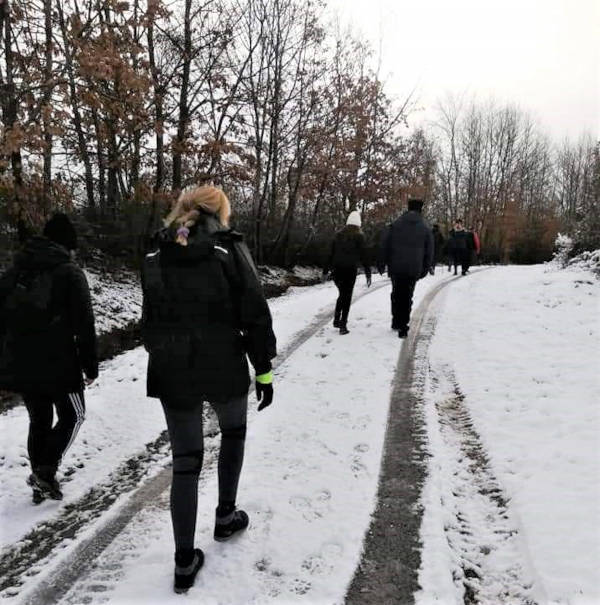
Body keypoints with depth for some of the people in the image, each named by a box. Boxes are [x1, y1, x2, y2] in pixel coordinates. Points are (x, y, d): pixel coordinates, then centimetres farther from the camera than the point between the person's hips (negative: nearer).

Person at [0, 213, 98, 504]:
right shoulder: (70, 273, -7)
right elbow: (84, 324, -10)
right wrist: (90, 366, -5)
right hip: (57, 363, -5)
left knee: (38, 421, 18)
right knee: (72, 416, 13)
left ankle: (41, 485, 25)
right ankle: (45, 471, -1)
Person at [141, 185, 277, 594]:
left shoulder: (156, 257, 5)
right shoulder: (230, 248, -8)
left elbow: (150, 321, 10)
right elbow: (255, 315, -11)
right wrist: (264, 370, -3)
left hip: (172, 373, 3)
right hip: (223, 369, -3)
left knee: (186, 461, 12)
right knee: (233, 432, 27)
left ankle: (185, 561, 17)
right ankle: (225, 516, 38)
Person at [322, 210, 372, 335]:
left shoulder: (338, 235, 9)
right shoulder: (359, 236, -3)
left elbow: (331, 253, 10)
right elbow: (364, 256, -5)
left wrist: (325, 270, 15)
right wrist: (368, 273, -2)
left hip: (337, 269, 4)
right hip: (350, 270, -4)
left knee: (342, 294, 20)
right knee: (347, 297, 2)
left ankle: (336, 320, 16)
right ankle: (343, 325, 0)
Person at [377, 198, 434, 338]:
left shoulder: (394, 225, 2)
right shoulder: (425, 228, 3)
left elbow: (384, 245, 1)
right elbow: (429, 252, 6)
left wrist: (381, 264, 8)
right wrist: (425, 269, 15)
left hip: (396, 267, 0)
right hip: (414, 269, 0)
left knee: (396, 294, 17)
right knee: (407, 297, 6)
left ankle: (396, 321, 18)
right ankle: (402, 327, 5)